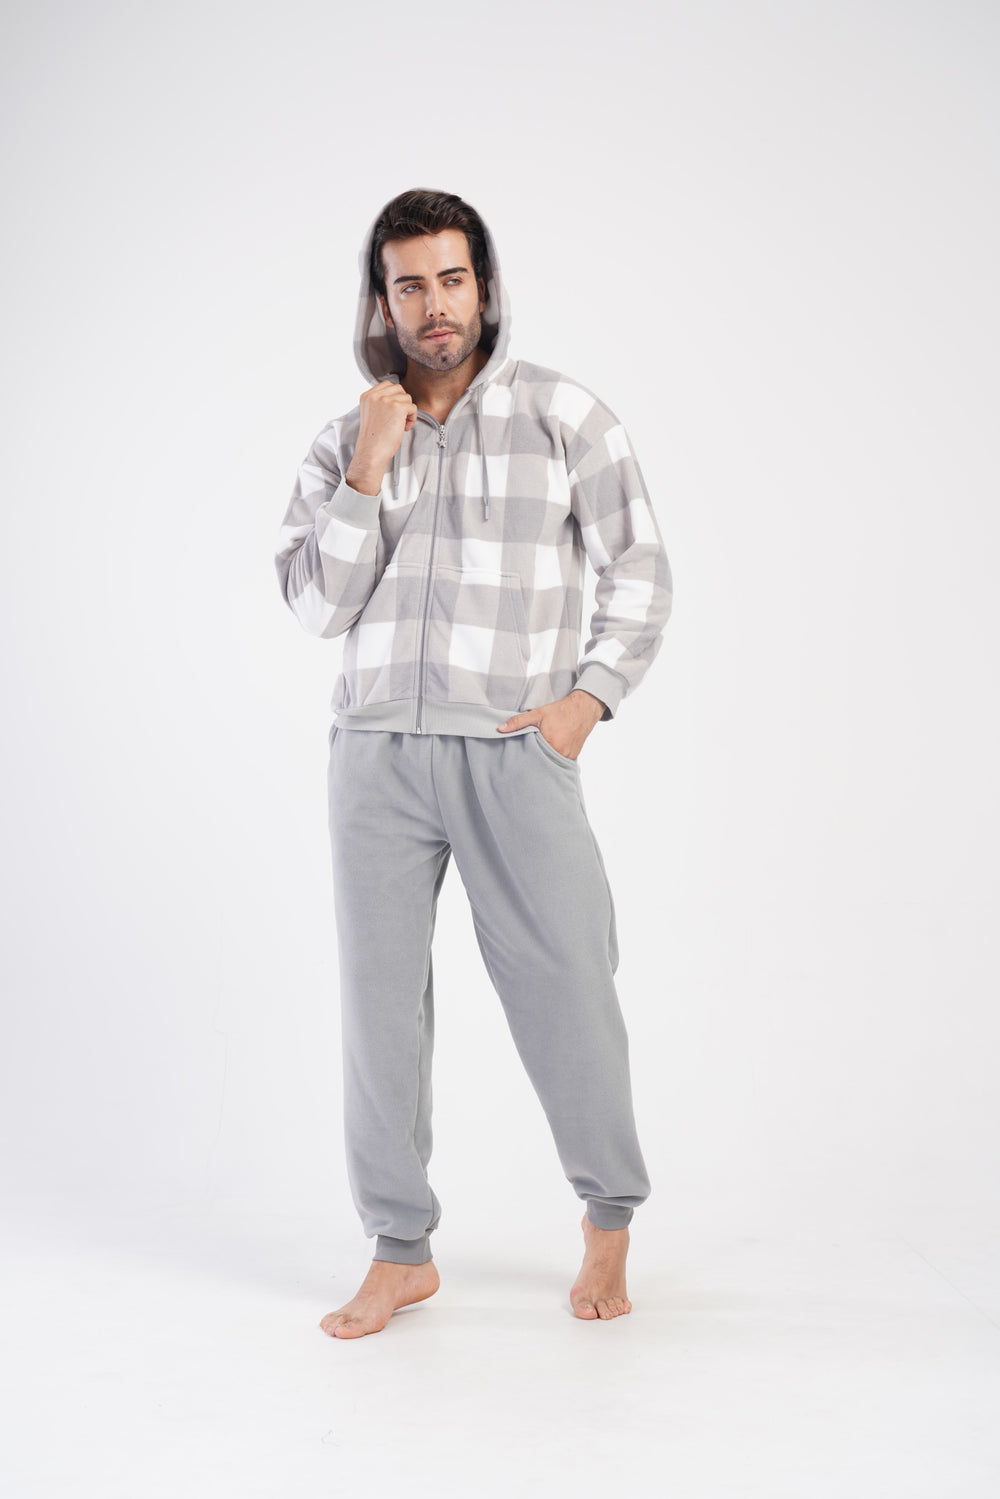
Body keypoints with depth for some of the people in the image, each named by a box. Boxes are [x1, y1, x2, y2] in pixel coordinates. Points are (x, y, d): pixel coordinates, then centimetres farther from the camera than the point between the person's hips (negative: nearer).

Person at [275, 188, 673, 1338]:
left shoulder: (564, 416, 4)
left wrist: (588, 696, -5)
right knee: (379, 997, 5)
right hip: (376, 753, 3)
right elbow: (316, 605, 2)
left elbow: (640, 571, 6)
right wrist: (368, 471, -6)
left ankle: (609, 1221, 23)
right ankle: (401, 1252, 19)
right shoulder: (343, 443, 11)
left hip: (514, 752, -2)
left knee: (564, 992, -1)